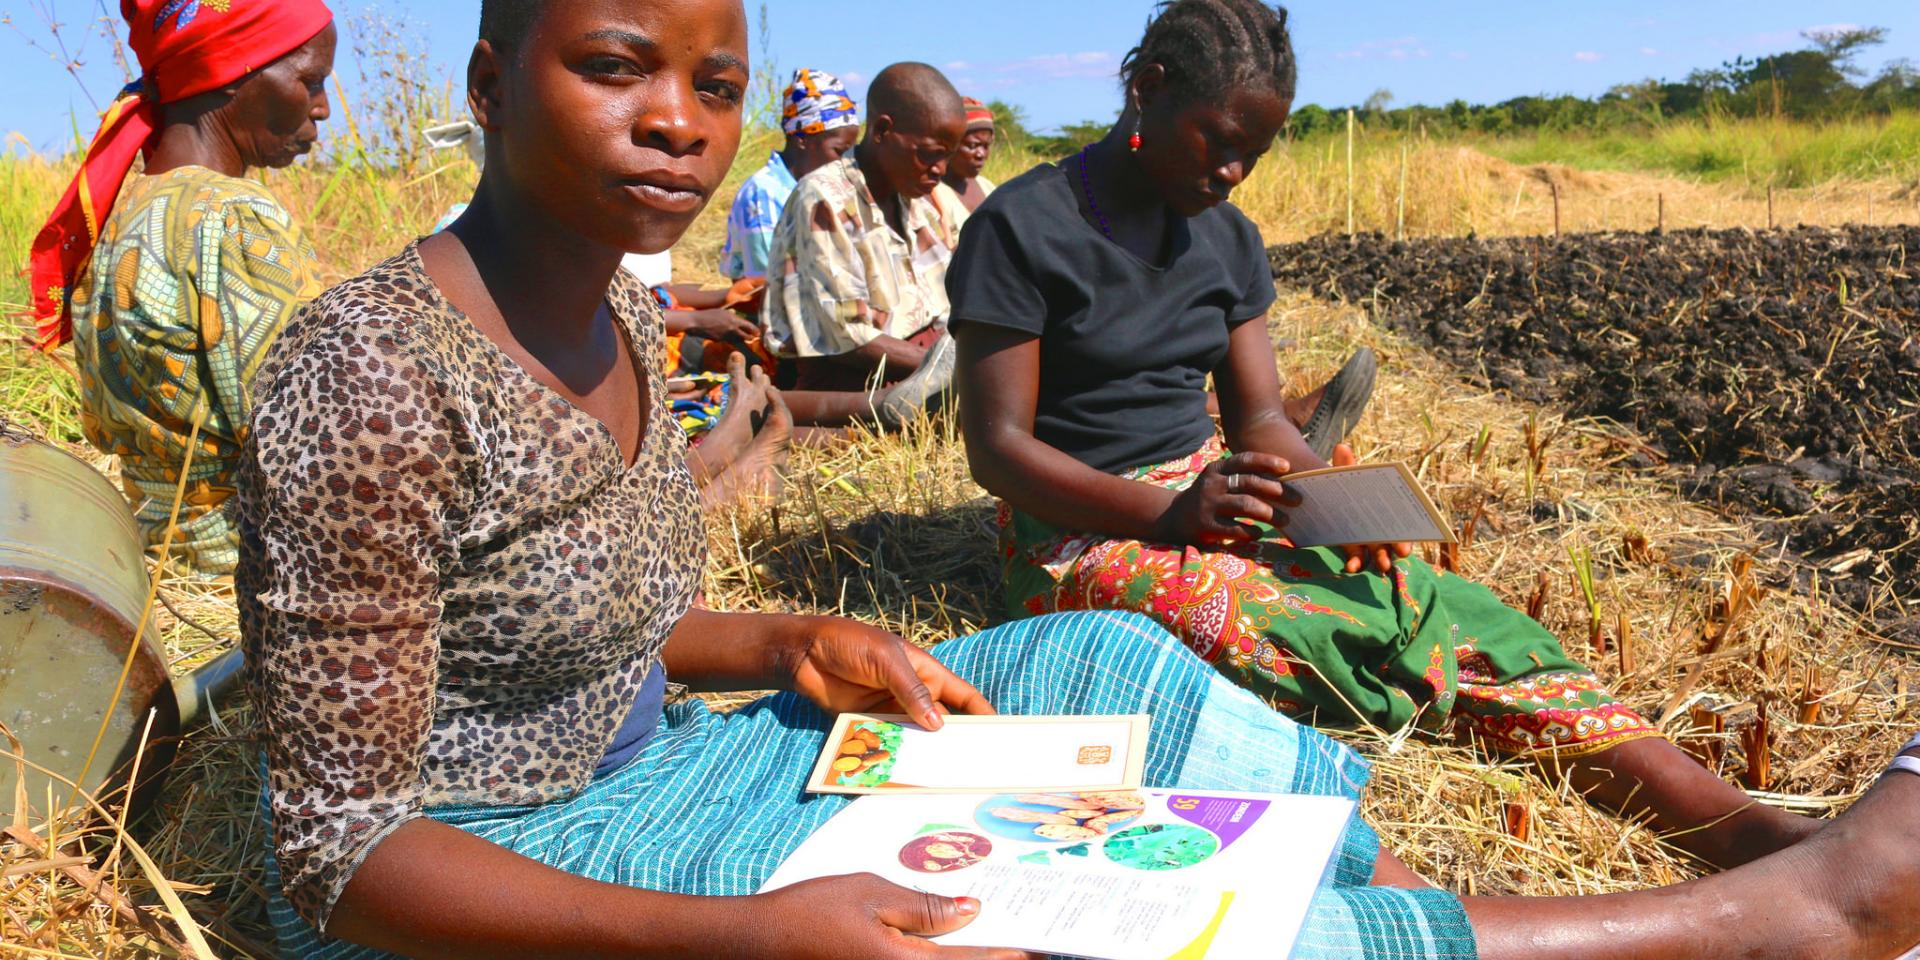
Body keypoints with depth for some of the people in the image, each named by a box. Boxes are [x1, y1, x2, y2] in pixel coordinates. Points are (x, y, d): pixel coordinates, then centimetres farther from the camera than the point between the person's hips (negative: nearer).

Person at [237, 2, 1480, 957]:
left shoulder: (624, 314, -1)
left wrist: (798, 646, -6)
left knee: (1097, 664, -2)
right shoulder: (368, 378, -26)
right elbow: (342, 850, -23)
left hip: (630, 772, 8)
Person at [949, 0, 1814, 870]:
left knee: (1424, 599, -21)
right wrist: (1164, 513, -27)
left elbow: (1258, 419, 9)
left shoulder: (1227, 240, 12)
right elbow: (997, 447, -13)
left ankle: (1732, 821, -29)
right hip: (1081, 529, -4)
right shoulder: (1021, 227, -9)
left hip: (1215, 496, 4)